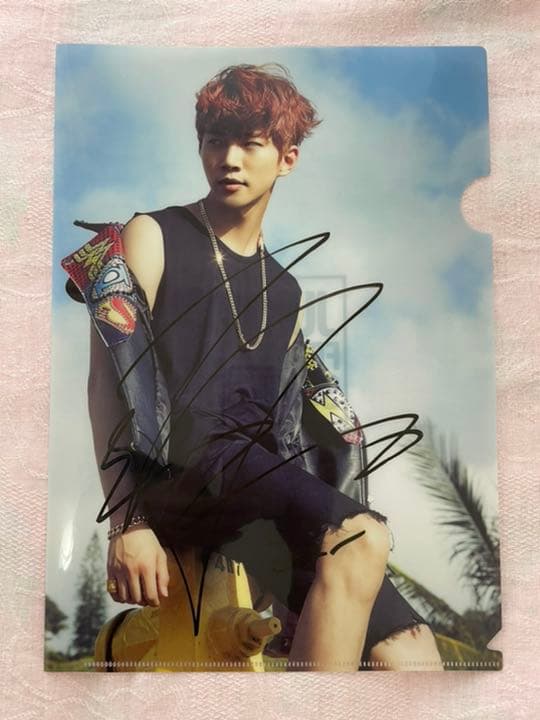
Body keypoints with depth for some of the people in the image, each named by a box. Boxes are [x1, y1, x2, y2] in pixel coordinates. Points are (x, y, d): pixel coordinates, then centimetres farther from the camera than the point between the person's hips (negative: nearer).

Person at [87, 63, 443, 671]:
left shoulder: (286, 290, 23)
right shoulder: (153, 237, 8)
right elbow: (107, 380, -3)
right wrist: (127, 522, -12)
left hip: (258, 476, 6)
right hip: (181, 466, -5)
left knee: (411, 649, -6)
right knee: (360, 534, -30)